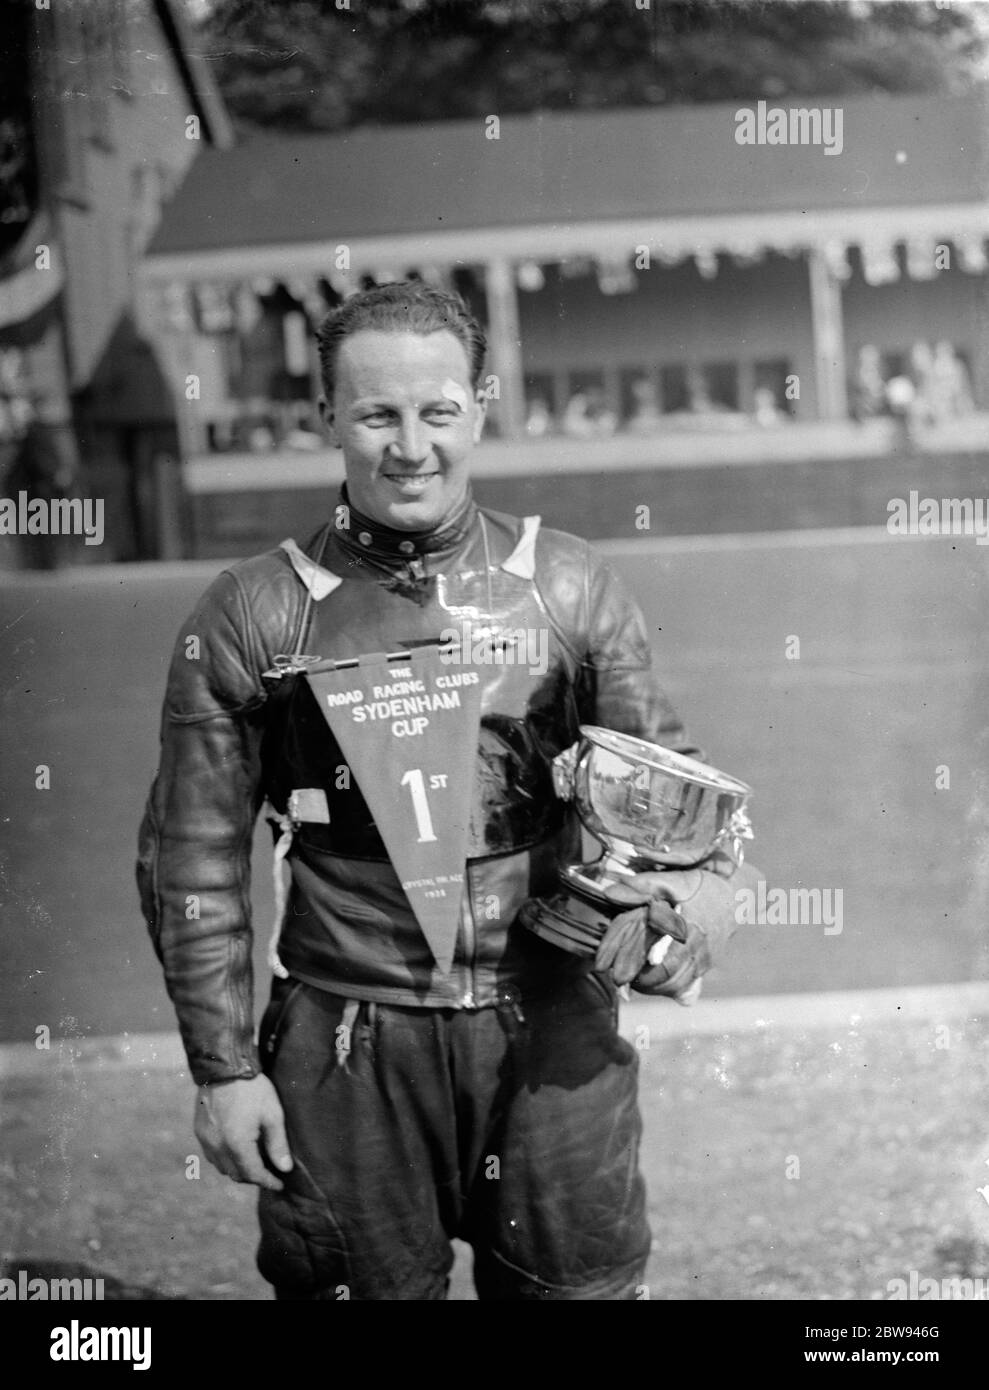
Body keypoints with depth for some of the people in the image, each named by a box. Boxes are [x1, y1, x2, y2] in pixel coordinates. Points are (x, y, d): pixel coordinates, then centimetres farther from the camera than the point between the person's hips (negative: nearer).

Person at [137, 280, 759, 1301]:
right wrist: (223, 1069, -1)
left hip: (555, 1034, 1)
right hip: (347, 1048, -1)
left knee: (576, 1284, 12)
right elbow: (193, 860, 1)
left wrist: (704, 881, -13)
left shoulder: (568, 587, 2)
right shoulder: (248, 619, -3)